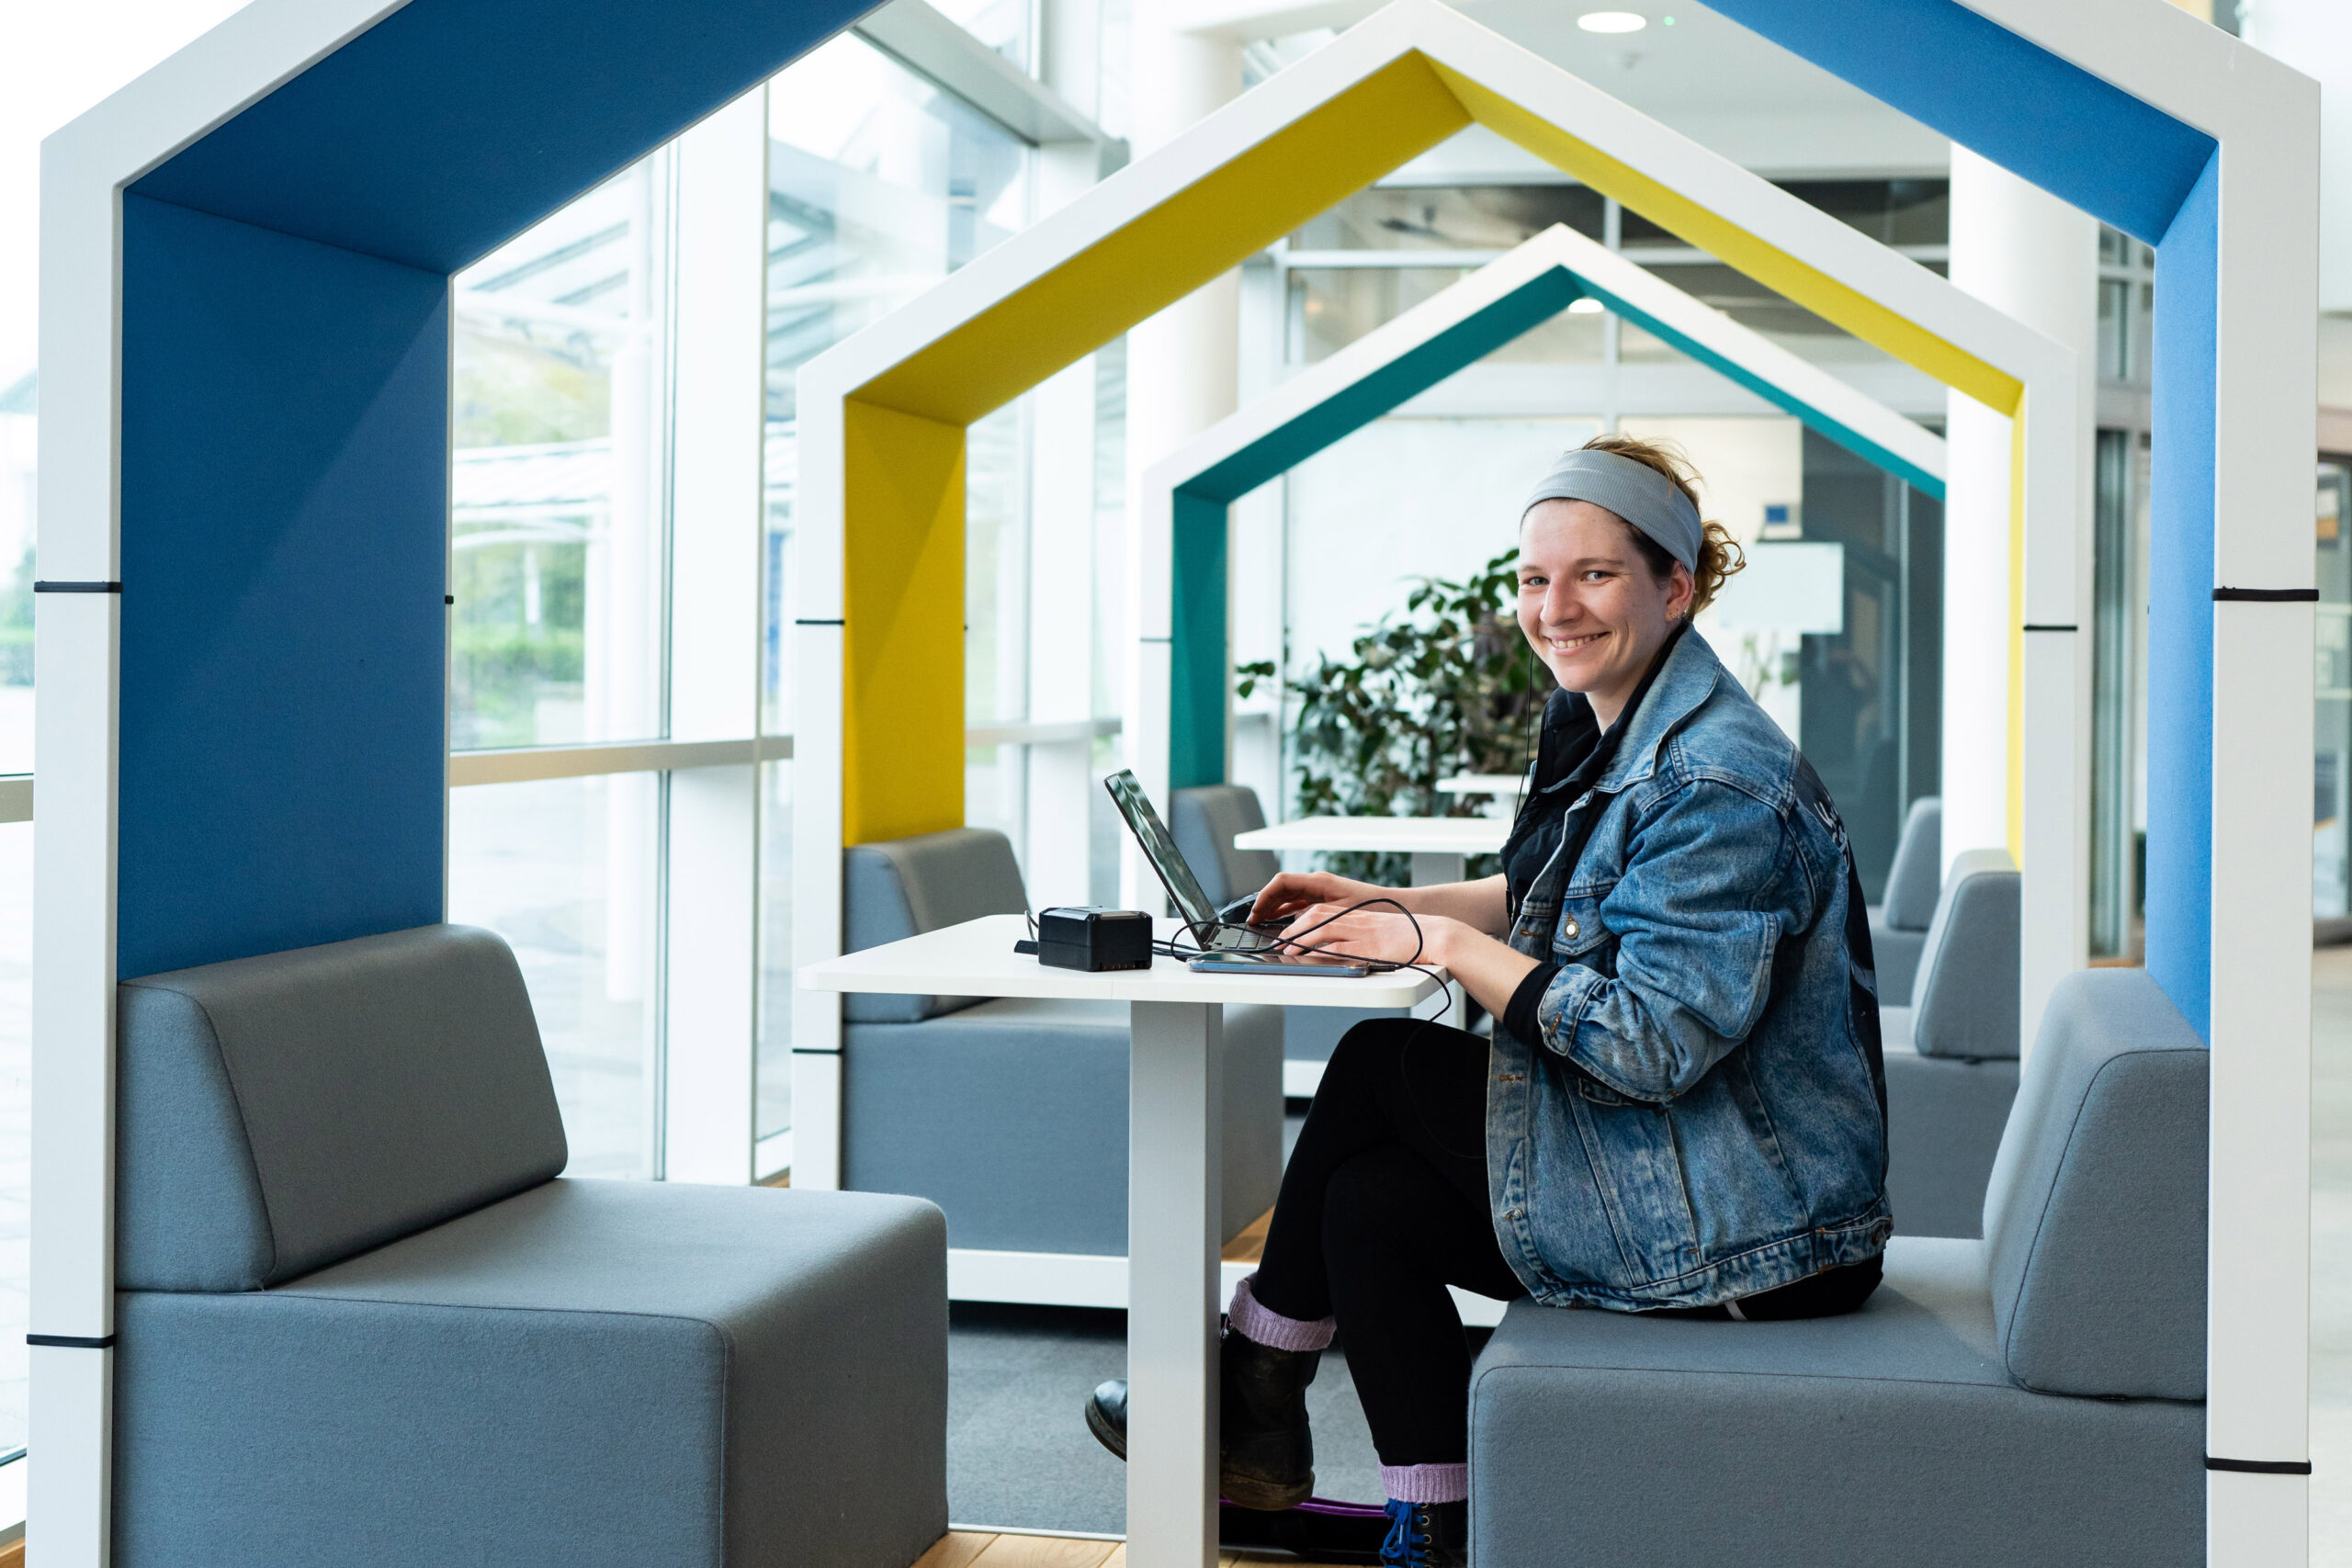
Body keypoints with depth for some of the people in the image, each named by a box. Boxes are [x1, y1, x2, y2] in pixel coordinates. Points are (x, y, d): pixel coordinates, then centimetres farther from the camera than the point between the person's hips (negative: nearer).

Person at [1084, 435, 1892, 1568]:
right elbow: (1555, 902, 22)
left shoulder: (1716, 782, -23)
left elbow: (1651, 1042, -28)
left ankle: (1255, 1384, 15)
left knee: (1379, 1067, -3)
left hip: (1743, 1234, -10)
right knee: (1370, 1197, 10)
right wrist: (1393, 904, 8)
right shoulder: (1614, 730, 8)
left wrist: (1442, 940, -21)